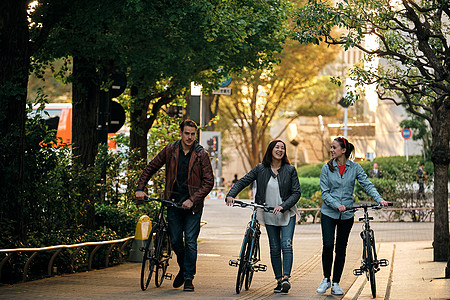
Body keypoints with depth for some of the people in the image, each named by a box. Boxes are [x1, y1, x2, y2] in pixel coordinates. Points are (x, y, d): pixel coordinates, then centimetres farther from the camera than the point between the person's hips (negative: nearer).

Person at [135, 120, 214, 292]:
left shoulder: (201, 155, -4)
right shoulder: (170, 150, 2)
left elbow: (209, 182, -6)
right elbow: (151, 168, 12)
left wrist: (193, 200, -15)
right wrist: (140, 188, 1)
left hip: (193, 205, -2)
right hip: (173, 203, 2)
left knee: (190, 242, -5)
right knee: (175, 240, 5)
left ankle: (188, 278, 4)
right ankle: (183, 268, 30)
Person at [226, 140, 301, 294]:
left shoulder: (290, 170, -2)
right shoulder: (261, 169, 2)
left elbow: (296, 192, -4)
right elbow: (243, 181, 3)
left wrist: (283, 206, -17)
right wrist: (231, 195, -14)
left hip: (287, 214, -2)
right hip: (269, 216, 2)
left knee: (286, 245, -15)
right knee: (274, 249, 4)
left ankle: (286, 278, -19)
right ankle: (279, 280, 8)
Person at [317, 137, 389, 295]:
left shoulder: (355, 168, 1)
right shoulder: (327, 168, -1)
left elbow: (367, 184, -5)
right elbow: (325, 192, -4)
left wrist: (379, 199, -20)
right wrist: (337, 205, -20)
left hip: (346, 215, 1)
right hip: (328, 213, -1)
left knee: (341, 249, 4)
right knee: (328, 245, -10)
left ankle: (336, 283, 12)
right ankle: (326, 279, 8)